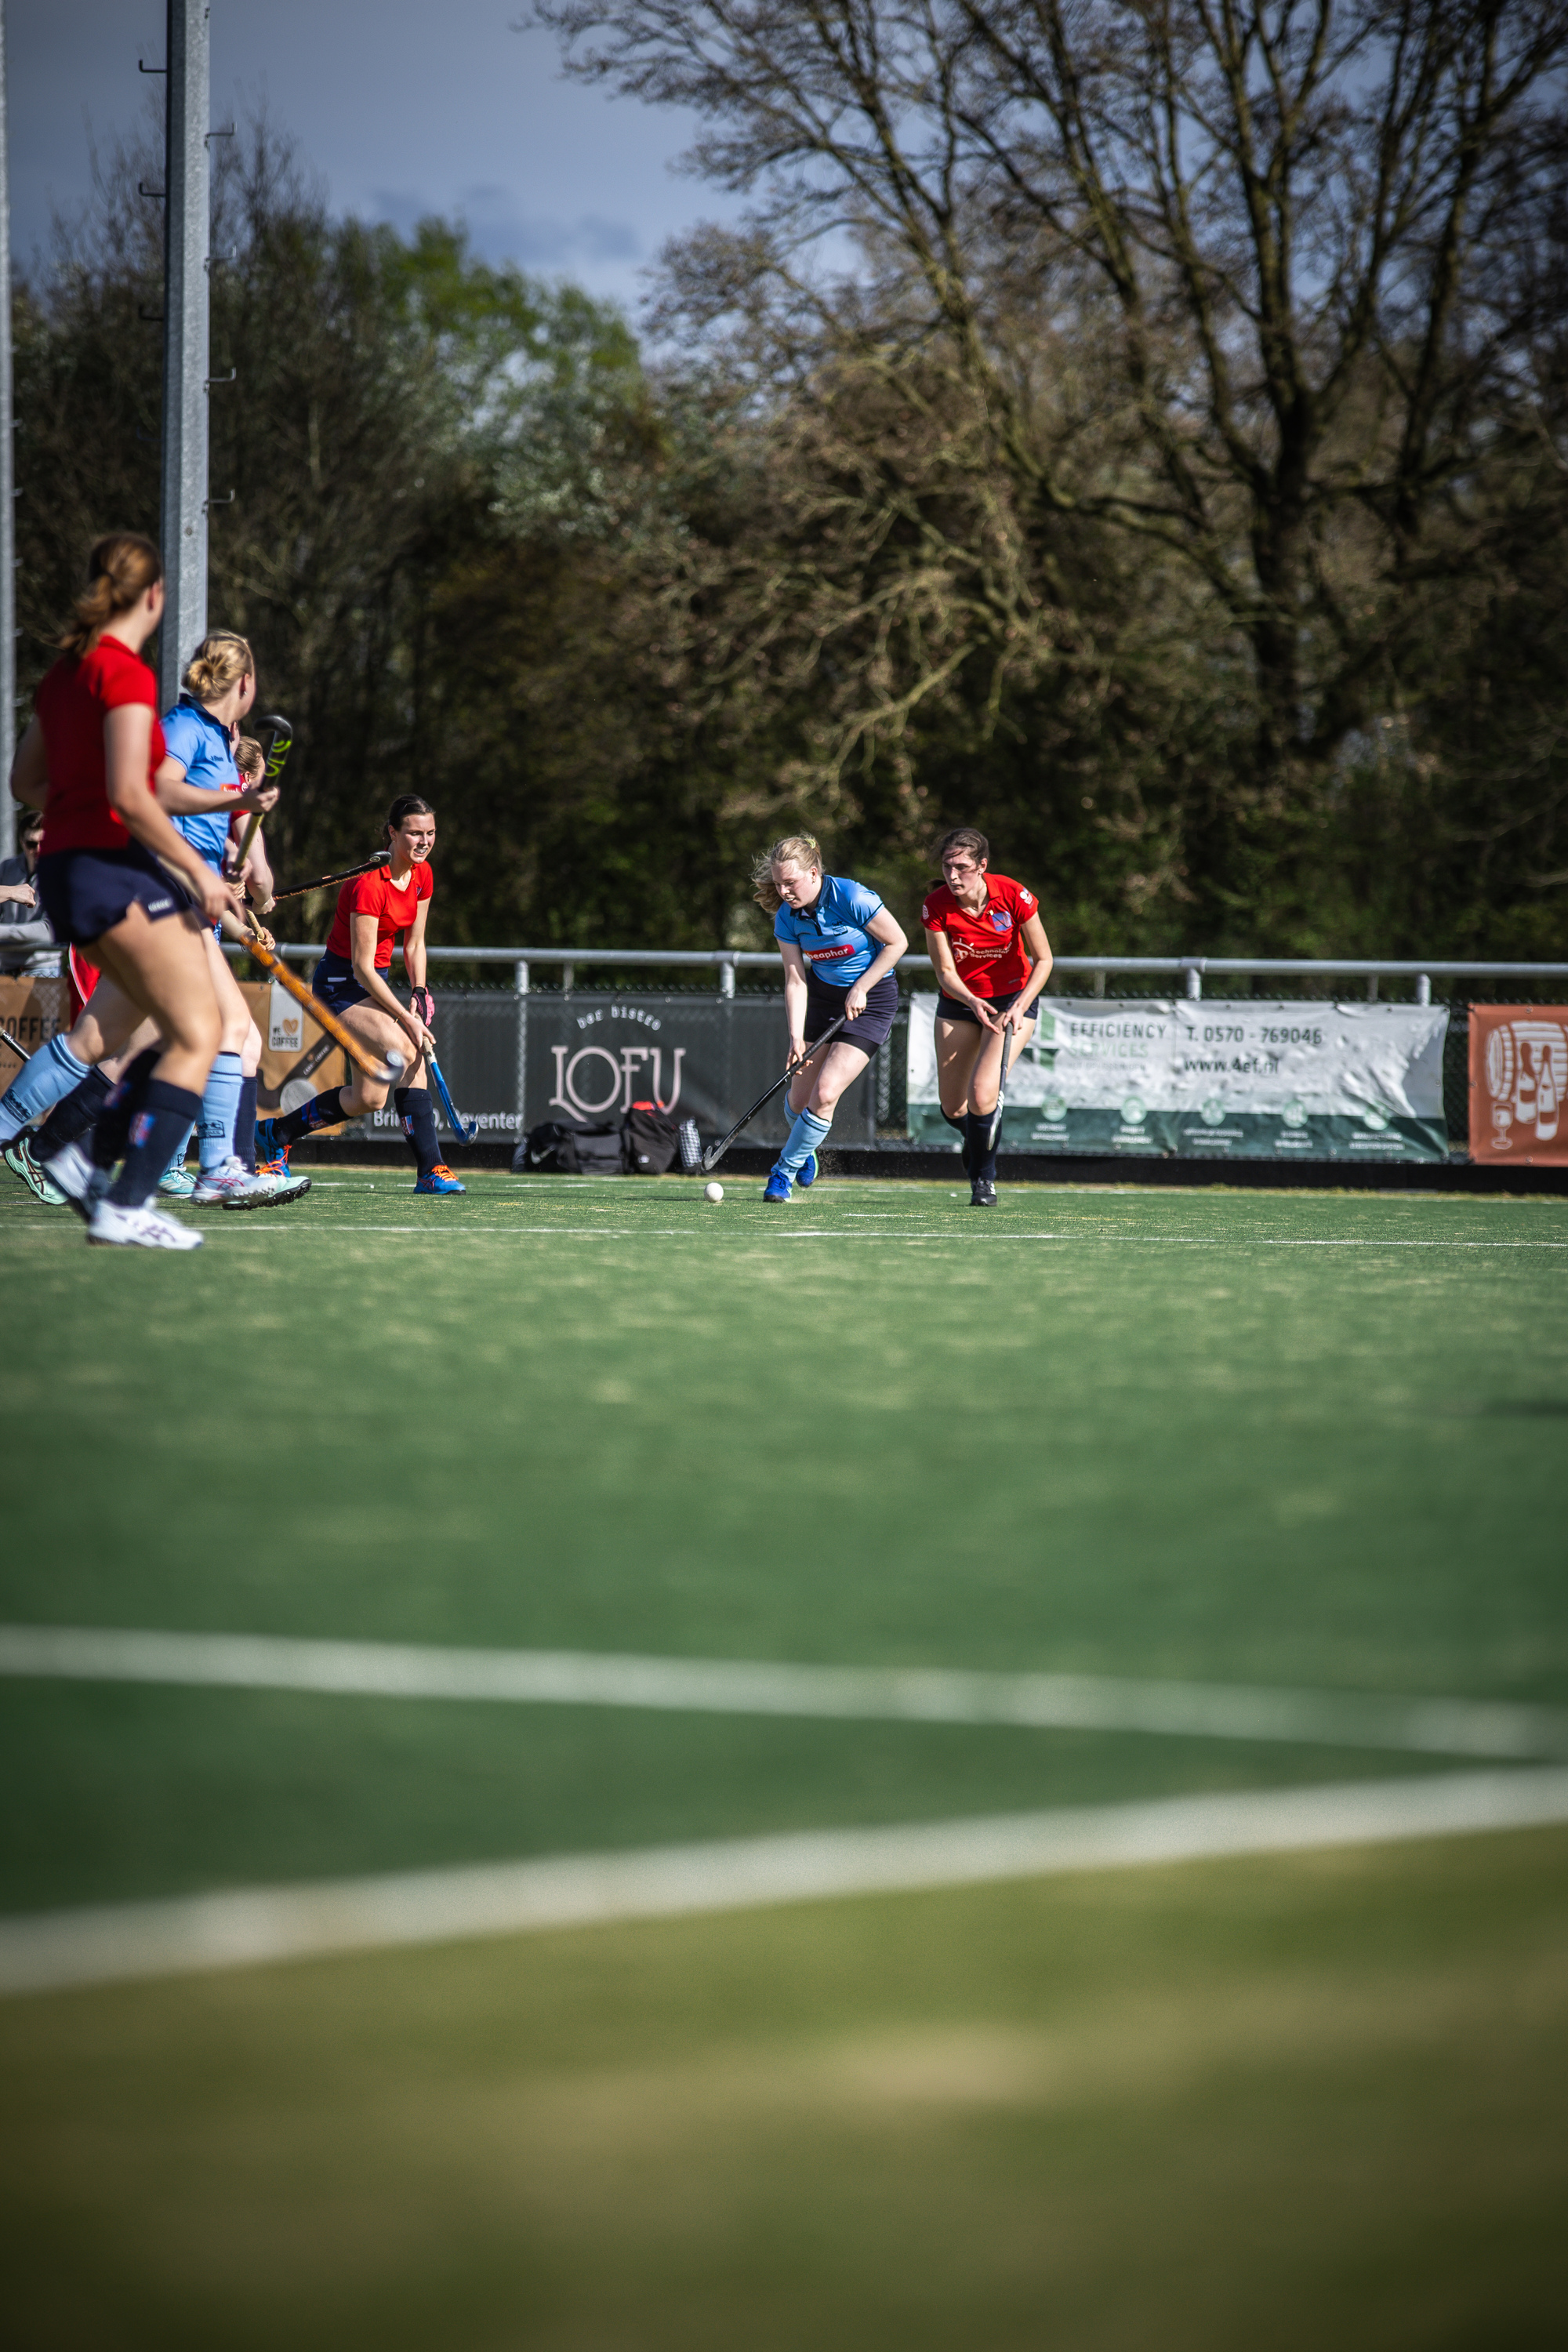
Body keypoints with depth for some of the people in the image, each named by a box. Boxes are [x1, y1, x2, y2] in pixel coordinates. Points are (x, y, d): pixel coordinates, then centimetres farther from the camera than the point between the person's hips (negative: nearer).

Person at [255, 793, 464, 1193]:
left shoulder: (422, 876, 2)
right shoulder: (369, 884, -24)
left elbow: (414, 943, 14)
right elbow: (363, 966, -24)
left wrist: (419, 992, -2)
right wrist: (406, 1017, -26)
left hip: (375, 984, 9)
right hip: (342, 984, -9)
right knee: (404, 1051, -28)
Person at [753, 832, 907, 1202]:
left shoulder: (852, 898, -25)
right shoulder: (787, 916, -9)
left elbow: (897, 943, -15)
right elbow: (795, 980, -7)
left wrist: (860, 989, -17)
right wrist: (796, 1038, -17)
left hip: (870, 998, -5)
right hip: (821, 994, 5)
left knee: (825, 1094, -15)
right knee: (800, 1099, 5)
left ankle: (785, 1171, 3)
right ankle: (808, 1147, 40)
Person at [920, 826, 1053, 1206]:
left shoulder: (1013, 897, -21)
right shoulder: (936, 905, -17)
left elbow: (1043, 961, -13)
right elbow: (945, 971, -13)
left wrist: (1019, 1007, -25)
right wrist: (971, 1001, -32)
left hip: (1012, 999, -3)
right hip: (959, 1002, 3)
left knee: (982, 1094, -21)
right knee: (952, 1108, 5)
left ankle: (983, 1178, 2)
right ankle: (977, 1142, 42)